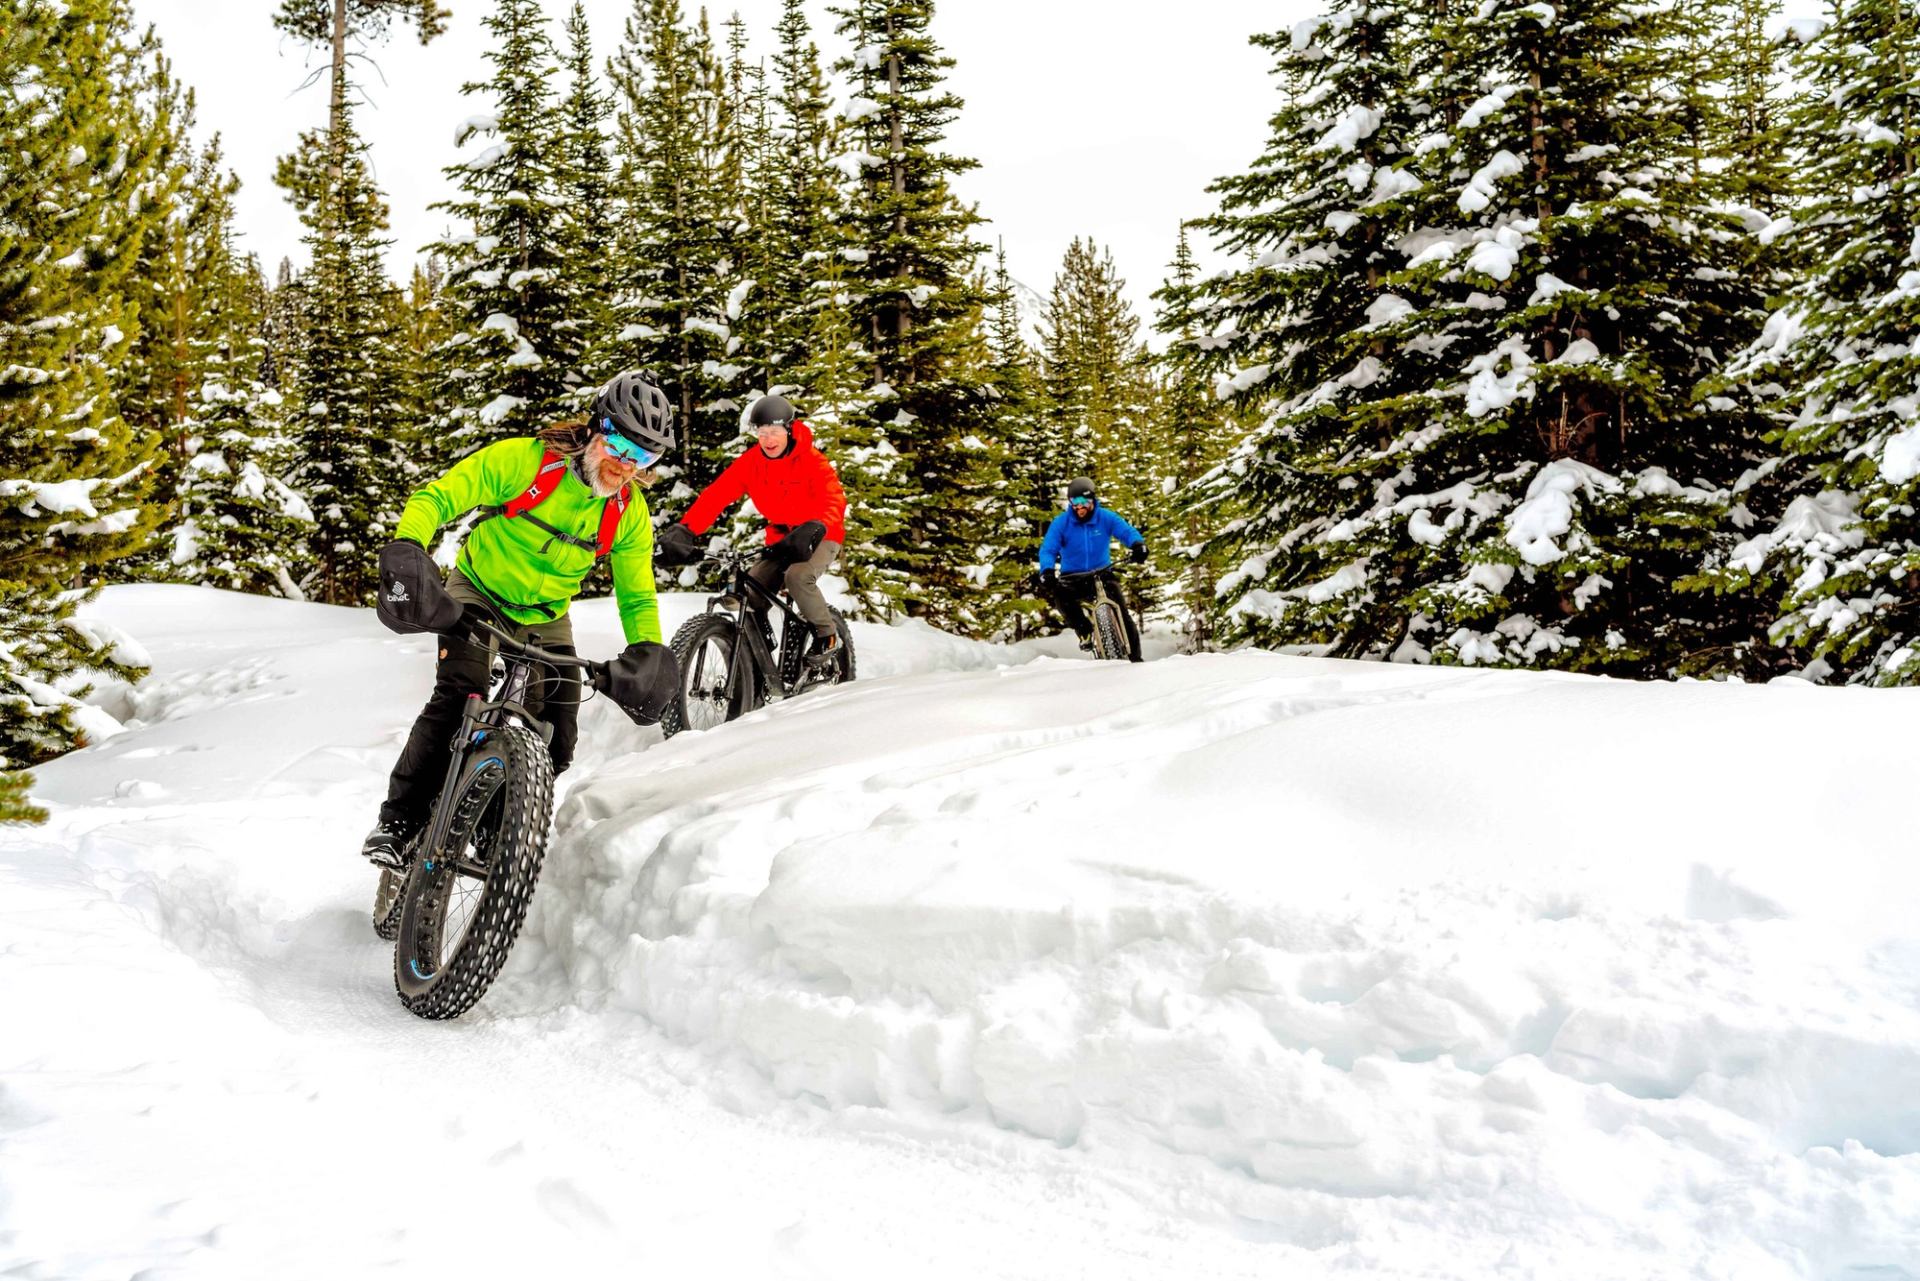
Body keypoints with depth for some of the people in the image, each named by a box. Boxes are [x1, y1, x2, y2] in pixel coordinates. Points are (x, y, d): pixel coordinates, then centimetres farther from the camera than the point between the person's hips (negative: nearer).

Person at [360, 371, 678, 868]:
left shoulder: (630, 513, -12)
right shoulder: (524, 459, -23)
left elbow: (637, 595, -5)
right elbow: (437, 497, -23)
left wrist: (648, 650, -23)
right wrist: (406, 547, -42)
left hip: (545, 617, 3)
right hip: (479, 590, -3)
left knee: (557, 739, -7)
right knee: (459, 693, -27)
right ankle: (400, 820, -14)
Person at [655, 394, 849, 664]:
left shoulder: (811, 460, -20)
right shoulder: (749, 462, -10)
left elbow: (835, 501, -32)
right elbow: (715, 495, -18)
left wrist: (815, 529, -53)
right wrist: (685, 530, -33)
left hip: (820, 536, -5)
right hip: (782, 537, 5)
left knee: (797, 576, -31)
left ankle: (828, 636, -9)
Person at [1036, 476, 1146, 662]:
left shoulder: (1105, 518, -5)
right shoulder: (1061, 523, -7)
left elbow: (1127, 531, -17)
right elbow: (1048, 549, -17)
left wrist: (1138, 544, -42)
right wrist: (1047, 571, -39)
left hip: (1102, 574, 0)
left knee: (1122, 614, -17)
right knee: (1056, 593, -32)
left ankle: (1135, 656, -3)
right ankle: (1084, 629, -9)